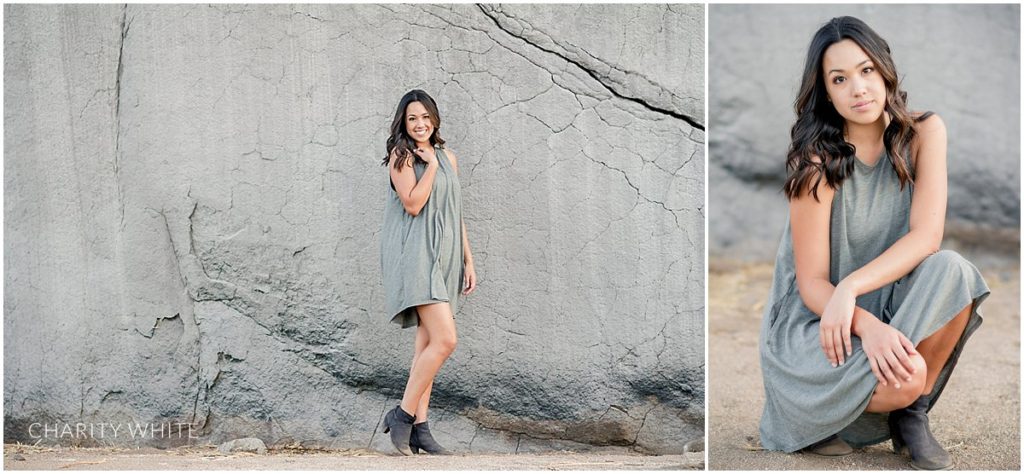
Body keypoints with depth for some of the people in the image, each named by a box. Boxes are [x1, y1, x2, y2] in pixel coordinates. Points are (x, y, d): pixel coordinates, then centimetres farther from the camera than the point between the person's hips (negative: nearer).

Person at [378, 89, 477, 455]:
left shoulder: (448, 157, 17)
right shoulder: (401, 156, -2)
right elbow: (413, 203, -14)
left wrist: (468, 261, 15)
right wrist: (431, 165, -7)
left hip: (443, 256, 7)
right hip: (415, 255, -7)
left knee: (427, 343, 5)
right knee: (444, 340, -17)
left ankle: (419, 427, 8)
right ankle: (402, 415, -6)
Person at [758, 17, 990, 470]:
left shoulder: (923, 133, -7)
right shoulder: (817, 160, -17)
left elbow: (927, 235, -16)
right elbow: (812, 283, -15)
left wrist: (851, 288, -30)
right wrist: (869, 327, -34)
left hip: (892, 305, 4)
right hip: (814, 319, -4)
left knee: (951, 270, -27)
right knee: (903, 378, -32)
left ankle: (911, 415, -7)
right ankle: (818, 415, 3)